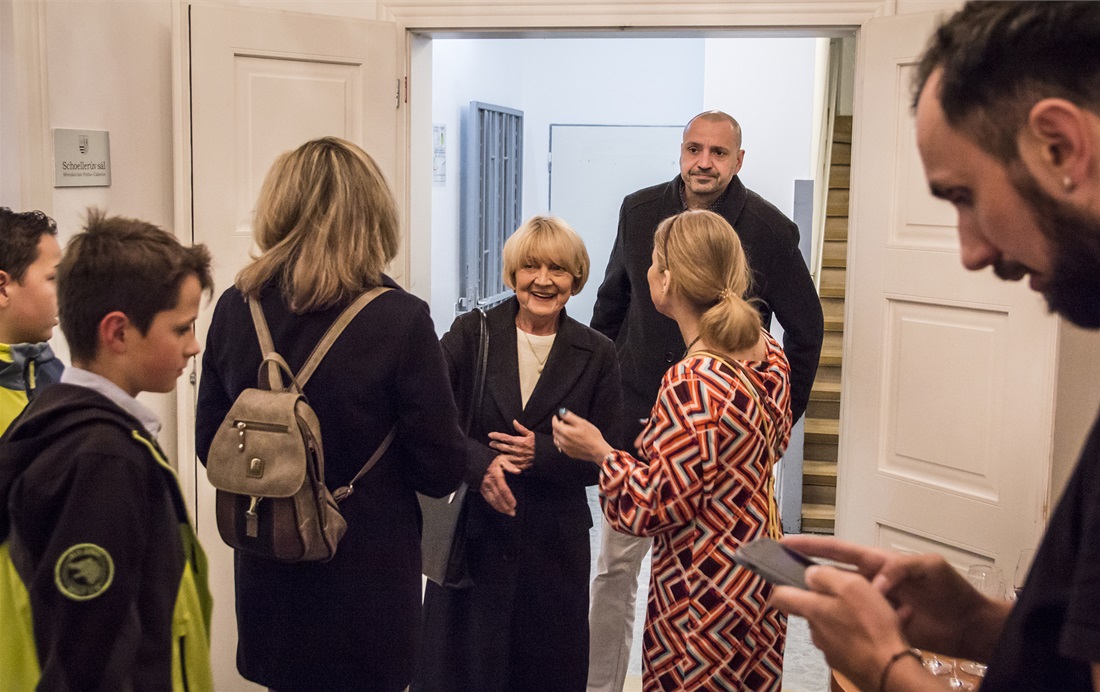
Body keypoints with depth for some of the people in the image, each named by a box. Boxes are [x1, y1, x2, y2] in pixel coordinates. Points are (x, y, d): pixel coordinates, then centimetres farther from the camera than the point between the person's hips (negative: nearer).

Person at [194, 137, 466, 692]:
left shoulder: (235, 308, -7)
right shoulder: (399, 319, -19)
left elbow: (209, 445, 4)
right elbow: (442, 471, -14)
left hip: (267, 578, 4)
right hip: (367, 581, -4)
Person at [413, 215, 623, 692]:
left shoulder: (596, 355, 1)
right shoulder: (471, 334, 0)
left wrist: (542, 454, -16)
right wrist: (477, 461, -25)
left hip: (555, 545, 1)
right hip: (472, 537, 0)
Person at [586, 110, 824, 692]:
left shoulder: (769, 230, -6)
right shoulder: (639, 211, 2)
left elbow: (805, 328, 4)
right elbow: (611, 303, 15)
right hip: (637, 418, 3)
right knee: (615, 566, 7)